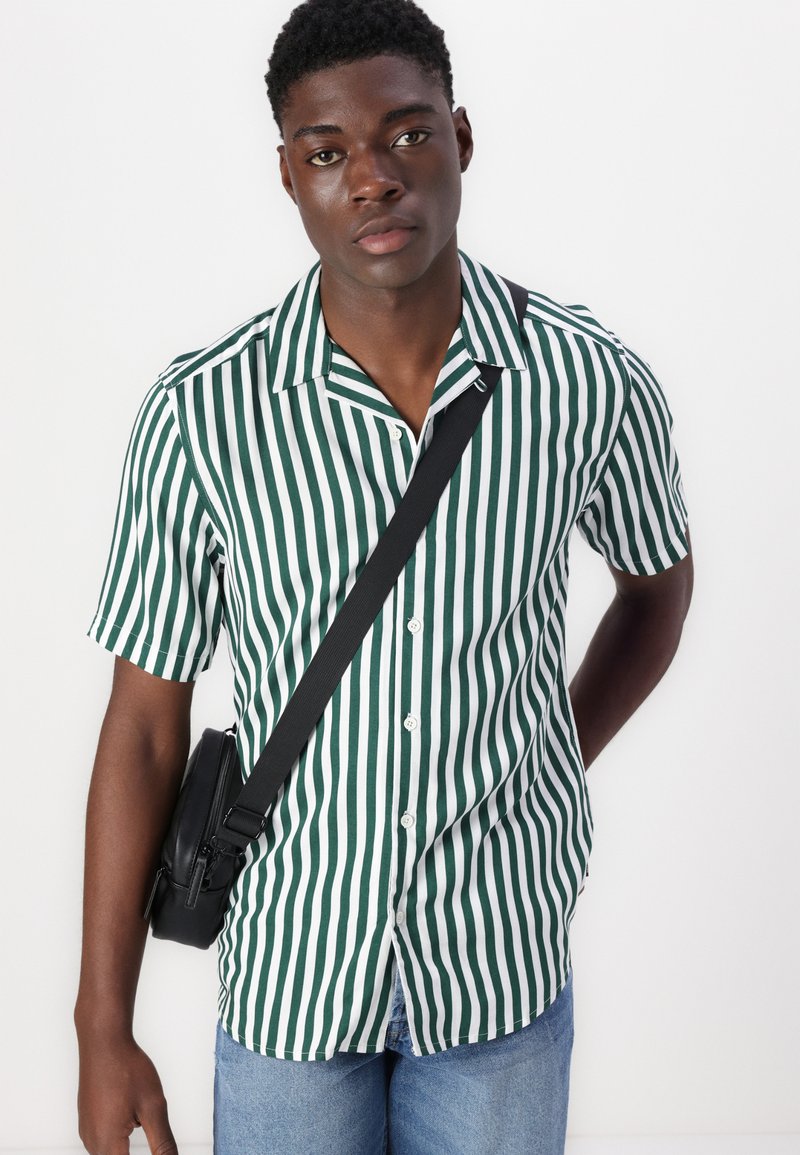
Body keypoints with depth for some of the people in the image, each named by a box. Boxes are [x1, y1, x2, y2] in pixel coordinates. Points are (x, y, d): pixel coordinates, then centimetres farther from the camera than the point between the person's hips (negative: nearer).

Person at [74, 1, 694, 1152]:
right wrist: (103, 1030, -5)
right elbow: (145, 720, -8)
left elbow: (659, 580, 9)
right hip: (291, 967, 0)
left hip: (500, 964, 1)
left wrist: (552, 777, 6)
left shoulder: (590, 381, -13)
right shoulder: (200, 413, -15)